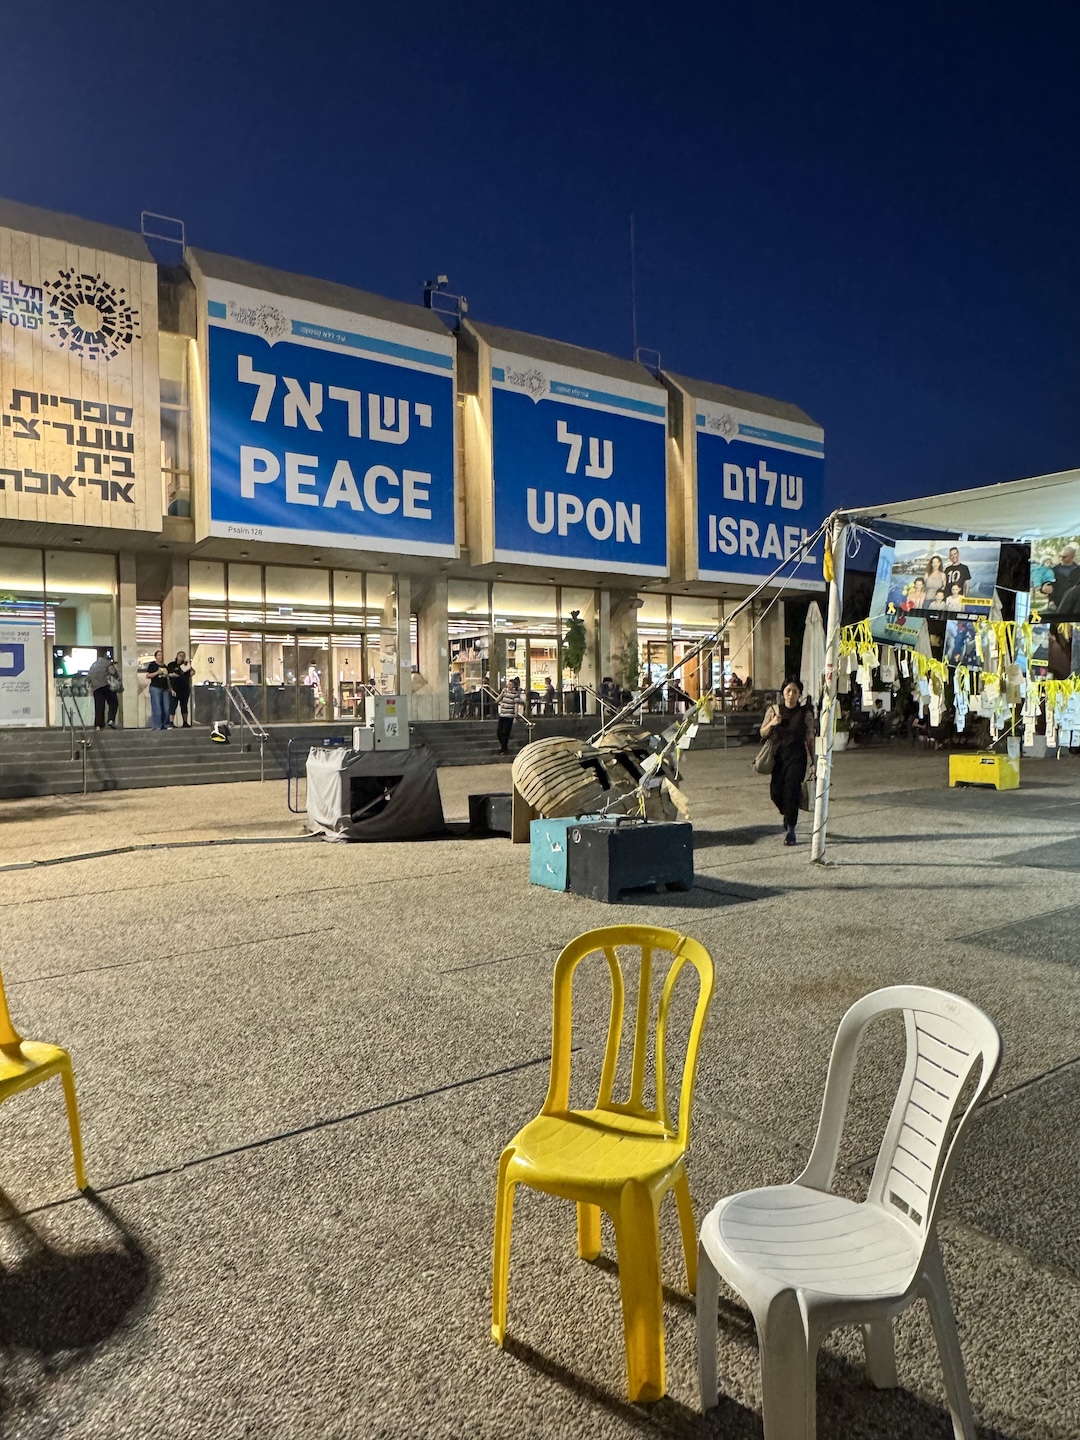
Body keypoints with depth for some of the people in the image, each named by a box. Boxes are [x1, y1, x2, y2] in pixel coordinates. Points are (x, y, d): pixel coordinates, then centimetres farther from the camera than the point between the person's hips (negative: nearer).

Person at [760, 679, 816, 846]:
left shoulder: (805, 713, -1)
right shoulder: (774, 710, 5)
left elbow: (810, 739, 3)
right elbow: (763, 733, 9)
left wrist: (813, 761, 1)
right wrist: (771, 724, -11)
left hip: (797, 758, -3)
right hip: (777, 757, 3)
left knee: (791, 791, -10)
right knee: (775, 792, 3)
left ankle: (790, 831, -1)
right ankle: (788, 816, 35)